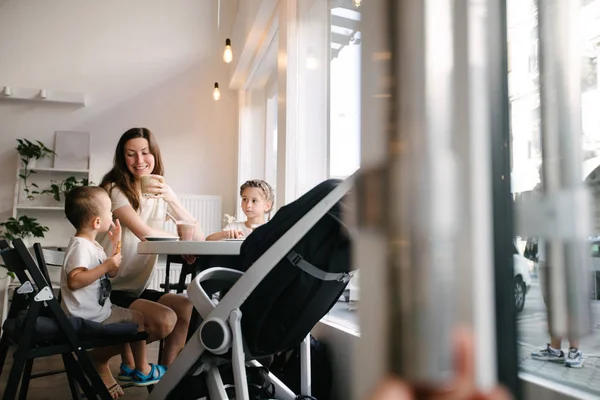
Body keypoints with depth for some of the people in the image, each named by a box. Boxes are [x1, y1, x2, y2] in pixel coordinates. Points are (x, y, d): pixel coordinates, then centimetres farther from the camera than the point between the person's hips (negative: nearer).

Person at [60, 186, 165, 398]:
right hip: (88, 315, -11)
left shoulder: (91, 244, 9)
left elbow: (112, 273, 15)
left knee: (130, 317, 25)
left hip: (96, 310, 11)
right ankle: (142, 370, 16)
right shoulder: (80, 246, -23)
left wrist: (116, 243, 10)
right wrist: (106, 265, -35)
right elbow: (74, 281, -37)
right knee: (138, 319, -1)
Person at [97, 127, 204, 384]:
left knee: (188, 307, -11)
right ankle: (101, 355, 4)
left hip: (138, 288, 6)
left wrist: (172, 199, -21)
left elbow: (199, 238, -8)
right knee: (165, 320, -23)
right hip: (109, 290, -6)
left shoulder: (161, 194, 5)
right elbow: (145, 233, -24)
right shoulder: (114, 189, -12)